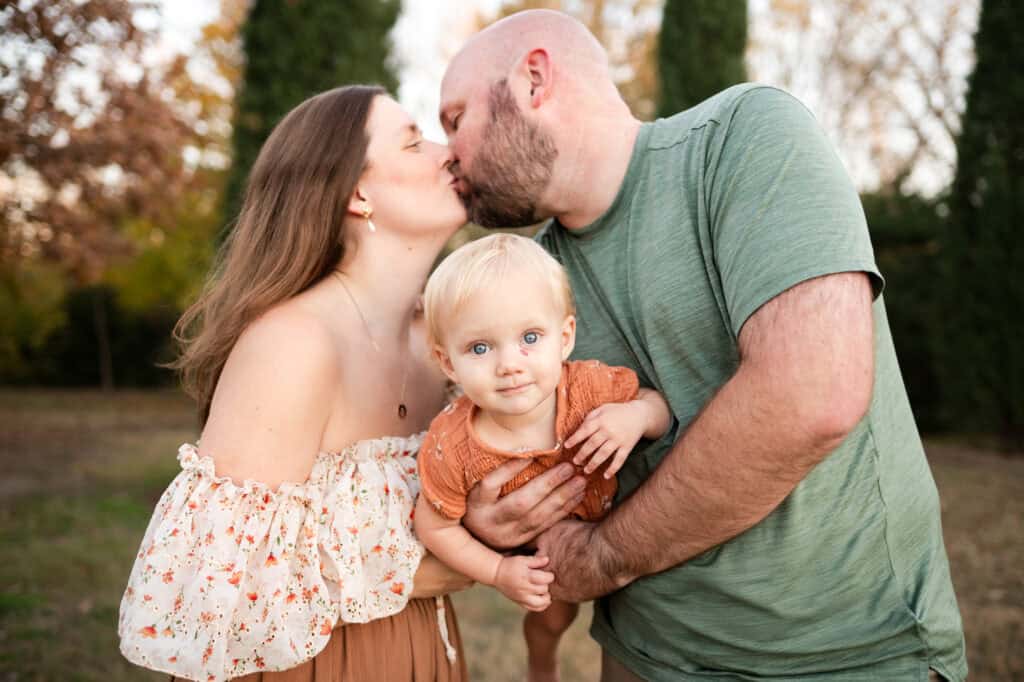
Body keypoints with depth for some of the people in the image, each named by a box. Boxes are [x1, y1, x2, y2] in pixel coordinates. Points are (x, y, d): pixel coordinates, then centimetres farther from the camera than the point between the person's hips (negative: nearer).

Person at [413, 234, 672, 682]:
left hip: (609, 524, 1)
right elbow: (435, 527, -21)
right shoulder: (450, 448, -37)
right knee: (551, 616, 24)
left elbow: (659, 402, -19)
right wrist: (499, 572, -28)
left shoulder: (593, 387, -36)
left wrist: (638, 415, -41)